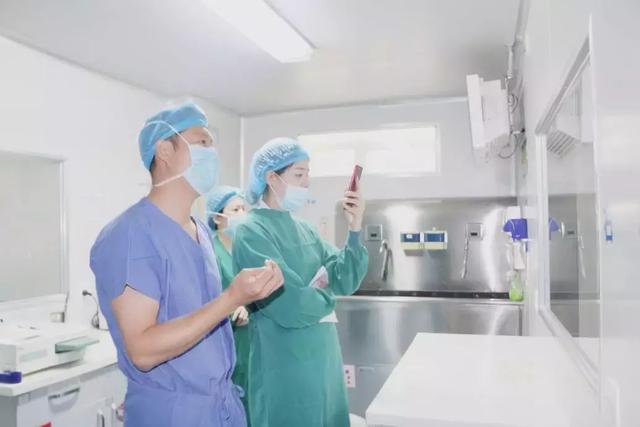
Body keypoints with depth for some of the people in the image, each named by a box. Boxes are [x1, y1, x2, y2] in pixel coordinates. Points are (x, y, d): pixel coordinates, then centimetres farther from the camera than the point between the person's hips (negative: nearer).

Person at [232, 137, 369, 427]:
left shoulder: (304, 230, 5)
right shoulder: (252, 232, -18)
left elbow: (345, 281, 0)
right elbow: (290, 308, -24)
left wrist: (355, 229, -13)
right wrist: (324, 296, -5)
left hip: (324, 357, 7)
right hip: (286, 365, -7)